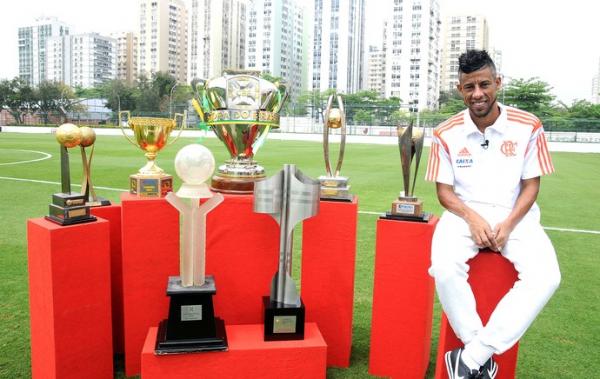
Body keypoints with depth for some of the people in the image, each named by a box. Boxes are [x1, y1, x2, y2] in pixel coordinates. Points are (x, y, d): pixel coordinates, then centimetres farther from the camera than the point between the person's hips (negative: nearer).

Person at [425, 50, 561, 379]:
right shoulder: (446, 134, -1)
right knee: (444, 269, -32)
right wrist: (472, 219, -17)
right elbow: (444, 190, 1)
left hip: (515, 216, 1)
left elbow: (531, 184, 2)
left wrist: (509, 224, -14)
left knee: (545, 277, -28)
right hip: (465, 215, 0)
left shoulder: (528, 127, -2)